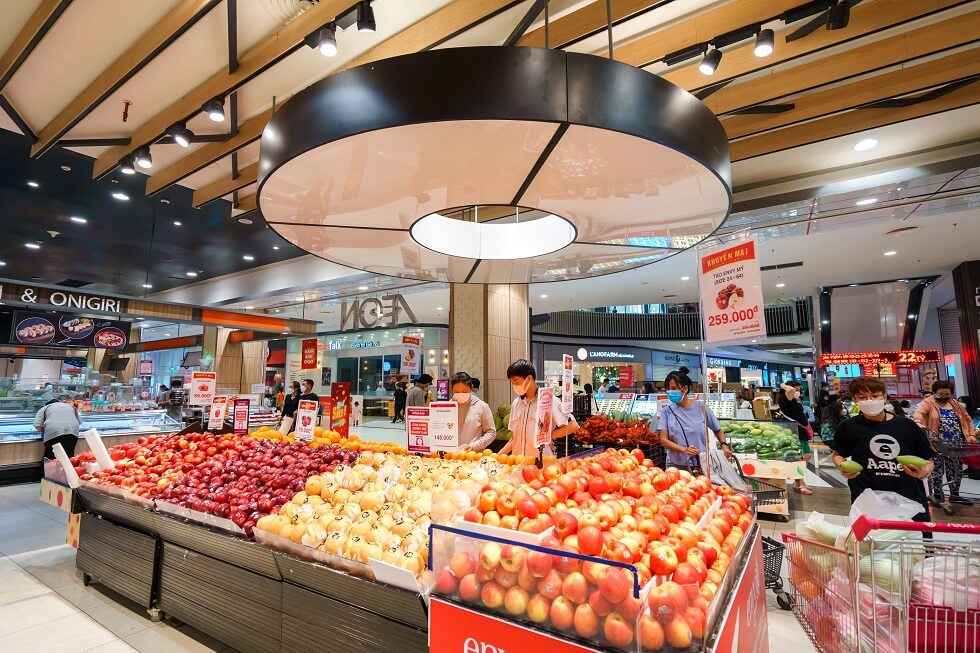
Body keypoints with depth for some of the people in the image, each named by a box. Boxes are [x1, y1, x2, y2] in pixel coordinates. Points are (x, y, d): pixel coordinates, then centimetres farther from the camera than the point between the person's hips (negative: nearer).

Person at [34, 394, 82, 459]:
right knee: (69, 456, 6)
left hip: (53, 433, -2)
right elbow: (80, 421, 28)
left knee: (51, 458, 3)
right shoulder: (71, 407, 28)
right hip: (72, 432, 2)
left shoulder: (45, 408, 19)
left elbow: (37, 425, 9)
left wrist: (45, 429, 26)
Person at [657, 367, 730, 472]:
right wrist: (684, 450, -22)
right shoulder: (667, 411, -3)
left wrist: (724, 445, -7)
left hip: (702, 464, 0)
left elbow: (718, 430, 11)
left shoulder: (701, 407, -3)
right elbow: (664, 440, -8)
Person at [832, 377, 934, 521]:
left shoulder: (907, 425, -1)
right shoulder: (849, 427, -4)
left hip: (910, 501, 2)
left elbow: (928, 461, 8)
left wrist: (924, 472, -14)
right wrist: (842, 468, -8)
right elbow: (838, 455, 12)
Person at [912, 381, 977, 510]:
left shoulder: (955, 404, 15)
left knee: (956, 470, 14)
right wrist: (919, 424, -42)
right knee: (937, 471, -2)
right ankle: (938, 497, 7)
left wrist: (971, 434, 10)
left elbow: (967, 419, 23)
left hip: (955, 445, 6)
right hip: (936, 444, -6)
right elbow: (918, 414, -22)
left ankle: (954, 495, 28)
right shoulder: (927, 403, -5)